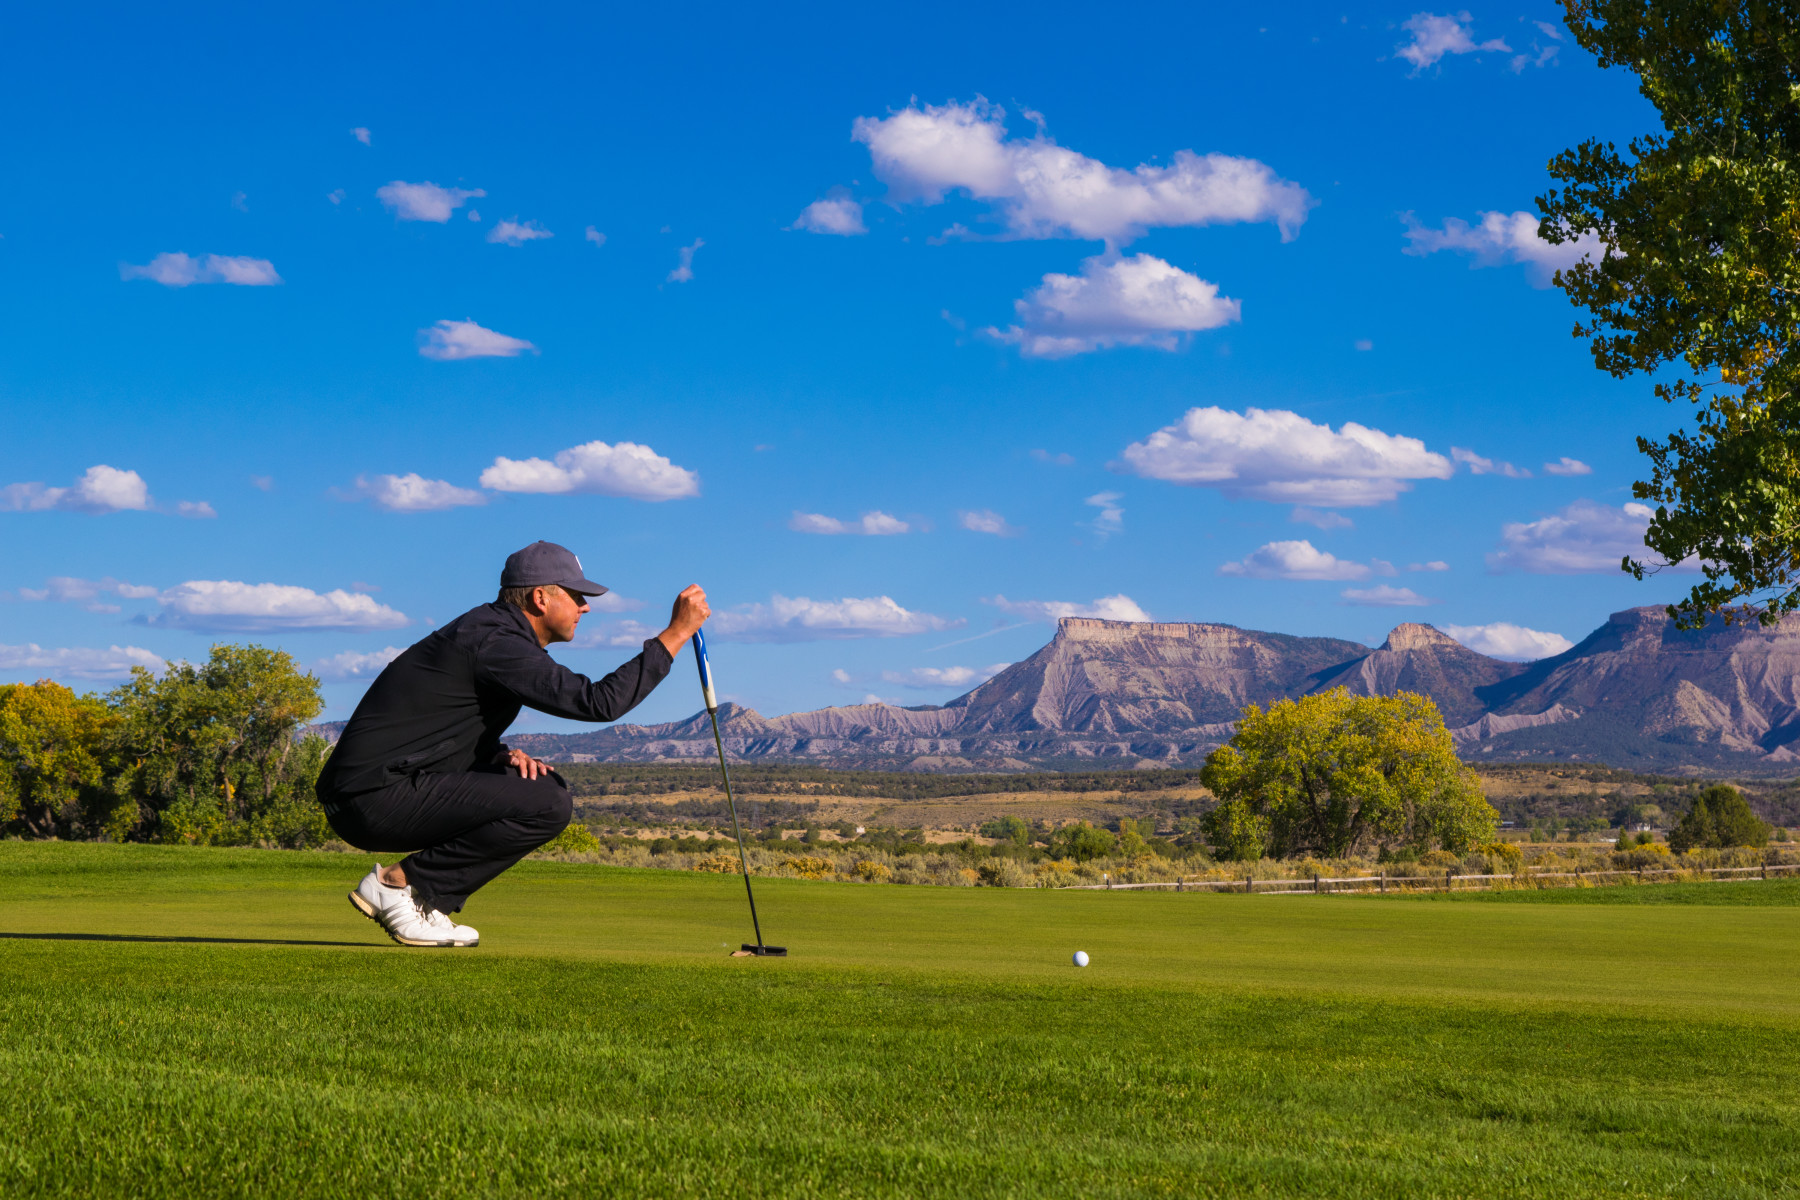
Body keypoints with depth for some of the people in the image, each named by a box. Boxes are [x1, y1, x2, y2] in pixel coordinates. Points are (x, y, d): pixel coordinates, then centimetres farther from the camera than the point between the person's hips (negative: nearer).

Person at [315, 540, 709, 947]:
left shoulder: (488, 628, 18)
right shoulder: (495, 643, -15)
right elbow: (600, 702, -22)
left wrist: (504, 756, 4)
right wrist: (676, 633, -17)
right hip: (375, 798, -10)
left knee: (543, 787, 13)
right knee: (547, 804, -17)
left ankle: (428, 903, 6)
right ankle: (398, 882, -10)